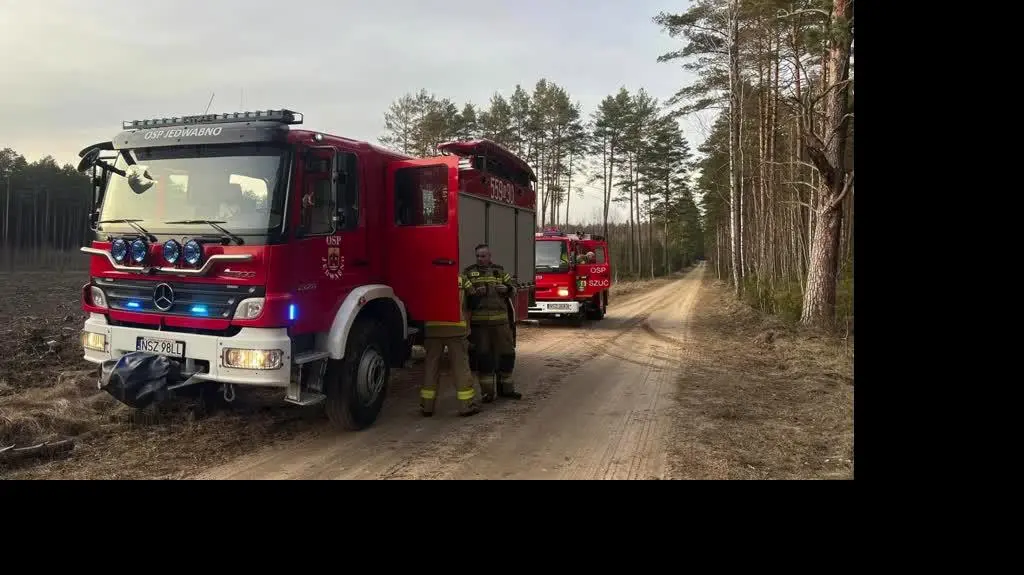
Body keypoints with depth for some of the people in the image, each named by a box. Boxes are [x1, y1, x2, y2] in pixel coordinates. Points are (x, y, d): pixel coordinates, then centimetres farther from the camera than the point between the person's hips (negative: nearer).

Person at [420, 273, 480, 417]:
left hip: (432, 328, 2)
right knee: (460, 365, 4)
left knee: (431, 365, 10)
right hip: (456, 328, -2)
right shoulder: (461, 279, 4)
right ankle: (466, 405, 6)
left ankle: (426, 406, 14)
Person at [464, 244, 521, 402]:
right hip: (479, 323, -2)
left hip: (500, 321, 2)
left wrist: (506, 289, -6)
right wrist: (475, 292, -16)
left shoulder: (499, 271, 12)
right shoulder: (468, 272, 6)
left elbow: (512, 289, 16)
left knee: (506, 353, 6)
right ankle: (487, 391, 12)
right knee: (483, 356, 2)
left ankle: (506, 388, 21)